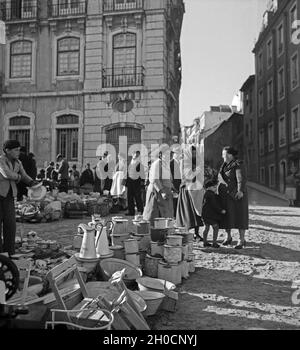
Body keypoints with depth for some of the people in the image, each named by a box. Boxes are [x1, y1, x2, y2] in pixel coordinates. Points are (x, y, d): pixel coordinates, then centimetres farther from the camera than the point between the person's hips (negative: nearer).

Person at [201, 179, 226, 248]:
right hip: (210, 215, -10)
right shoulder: (210, 195, -18)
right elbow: (214, 205, -20)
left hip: (205, 214, 10)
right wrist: (221, 210, -14)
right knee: (216, 227, -4)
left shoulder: (206, 194, 13)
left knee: (207, 228, 17)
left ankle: (205, 242, 24)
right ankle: (214, 243, -3)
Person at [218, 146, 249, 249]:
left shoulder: (238, 164, -12)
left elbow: (242, 179, -23)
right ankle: (228, 237, 25)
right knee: (226, 216, 10)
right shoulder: (225, 165, 13)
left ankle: (242, 240, 3)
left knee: (239, 216, -3)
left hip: (236, 195, -7)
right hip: (225, 196, 7)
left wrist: (240, 191, -35)